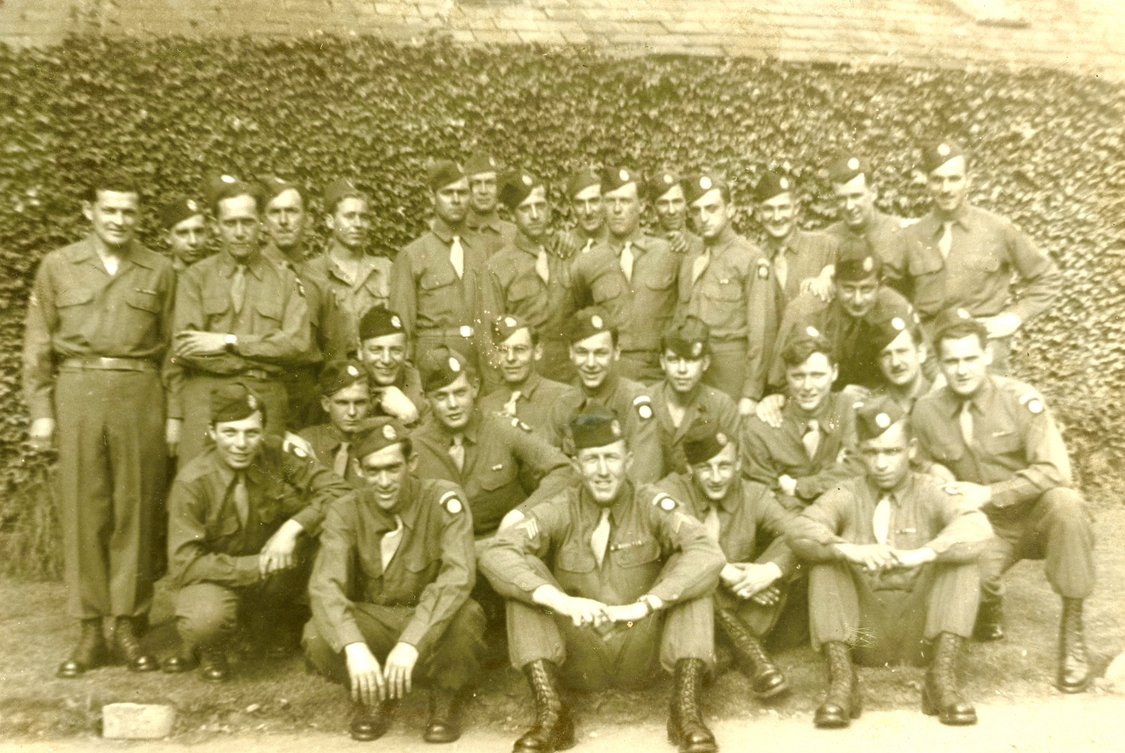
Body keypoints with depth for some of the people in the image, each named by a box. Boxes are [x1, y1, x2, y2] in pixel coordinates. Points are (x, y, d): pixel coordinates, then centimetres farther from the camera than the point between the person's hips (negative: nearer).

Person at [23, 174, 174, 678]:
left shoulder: (159, 271, 8)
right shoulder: (57, 266, 9)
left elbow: (172, 347, 7)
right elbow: (37, 345, 9)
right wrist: (40, 411, 2)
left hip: (140, 395, 0)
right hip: (76, 393, 1)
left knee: (135, 512, 2)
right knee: (82, 512, 2)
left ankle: (128, 626, 13)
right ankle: (90, 631, 11)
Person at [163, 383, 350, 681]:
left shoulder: (274, 456, -12)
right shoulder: (191, 483, -19)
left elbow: (339, 490, -13)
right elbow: (185, 562, -20)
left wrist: (294, 526, -28)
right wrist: (257, 565, -27)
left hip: (272, 574, 4)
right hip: (216, 578, -3)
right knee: (205, 620, -38)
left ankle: (267, 622, 2)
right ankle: (207, 647, 5)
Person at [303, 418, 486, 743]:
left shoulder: (443, 499, -17)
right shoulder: (346, 512, -10)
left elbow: (458, 575, -30)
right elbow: (324, 585, -23)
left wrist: (412, 643, -41)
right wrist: (354, 647, -41)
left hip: (432, 623, -2)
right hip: (373, 621, 2)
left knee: (465, 617, -35)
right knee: (317, 636, -27)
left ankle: (447, 700, -3)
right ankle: (373, 697, 5)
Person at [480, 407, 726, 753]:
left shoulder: (651, 505, -7)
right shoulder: (560, 511, -7)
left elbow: (709, 554, -23)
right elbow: (495, 555, -22)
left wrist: (646, 605, -33)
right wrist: (561, 601, -36)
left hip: (642, 652, 0)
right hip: (579, 658, 1)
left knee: (689, 569, -20)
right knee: (526, 570, -20)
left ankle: (686, 709, -19)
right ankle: (549, 712, -23)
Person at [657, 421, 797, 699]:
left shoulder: (755, 495, 3)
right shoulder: (670, 491, -4)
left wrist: (770, 570, -31)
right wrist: (724, 573, -30)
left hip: (744, 610, 2)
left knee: (782, 563, -21)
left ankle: (738, 653, -27)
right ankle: (752, 655, -29)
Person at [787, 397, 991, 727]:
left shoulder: (930, 493, 2)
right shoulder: (847, 496, 3)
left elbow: (977, 528, -19)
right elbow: (800, 530, -15)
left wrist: (920, 555, -34)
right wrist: (850, 551, -34)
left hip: (919, 630, 0)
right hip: (861, 633, 1)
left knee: (962, 556, -18)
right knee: (826, 557, -20)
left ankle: (942, 677, -21)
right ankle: (841, 679, -25)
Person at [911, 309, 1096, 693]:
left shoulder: (1020, 399, -12)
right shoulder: (926, 411, -4)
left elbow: (1054, 471, -21)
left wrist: (989, 494, -26)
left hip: (1036, 516, -1)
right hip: (985, 527, 1)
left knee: (1065, 503, -37)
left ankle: (1072, 633, -17)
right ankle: (990, 604, 10)